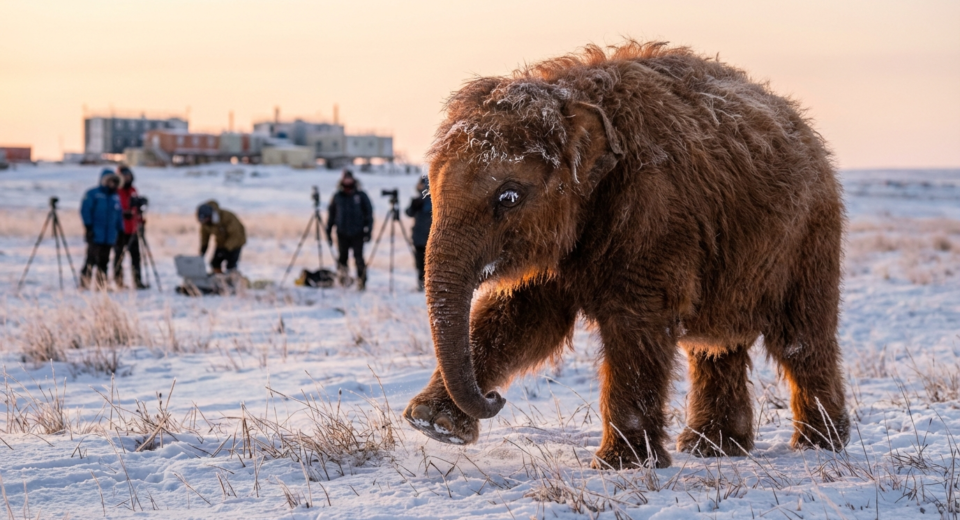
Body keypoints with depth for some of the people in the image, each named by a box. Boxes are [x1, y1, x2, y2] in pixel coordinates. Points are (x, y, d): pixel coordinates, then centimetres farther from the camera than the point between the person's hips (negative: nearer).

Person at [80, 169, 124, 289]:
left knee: (104, 261, 6)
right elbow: (85, 210, -7)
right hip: (95, 235, -6)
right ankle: (85, 282, -7)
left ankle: (102, 284, 9)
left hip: (110, 237, 6)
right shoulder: (92, 194, -2)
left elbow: (119, 215, 21)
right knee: (92, 258, -11)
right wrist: (88, 226, -13)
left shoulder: (115, 197, 17)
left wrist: (120, 230, 14)